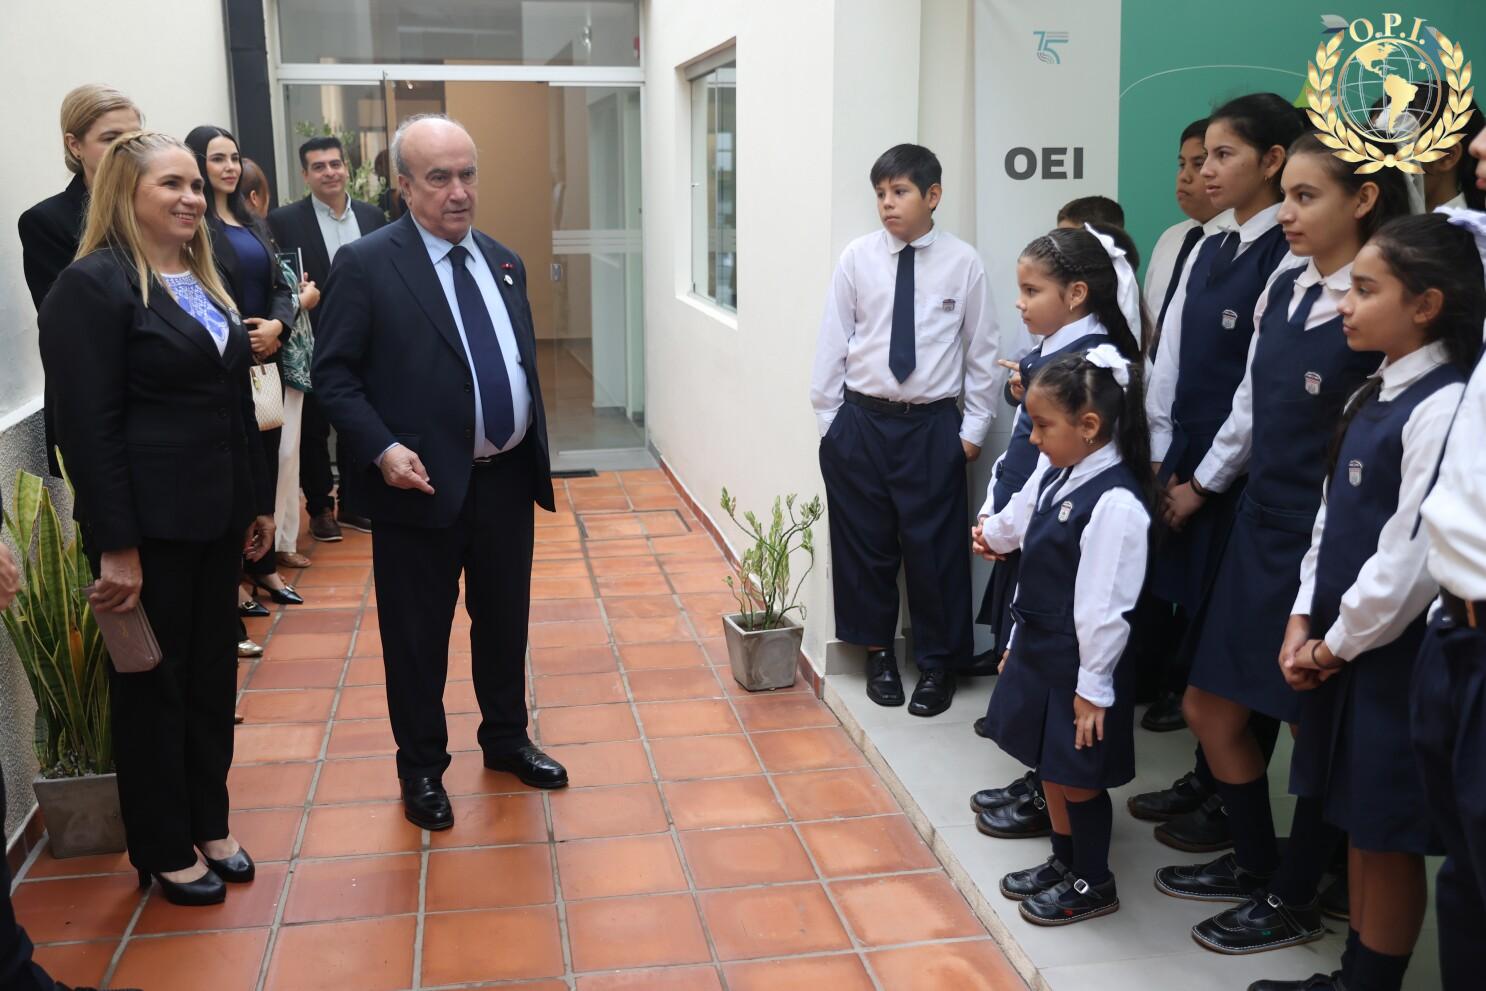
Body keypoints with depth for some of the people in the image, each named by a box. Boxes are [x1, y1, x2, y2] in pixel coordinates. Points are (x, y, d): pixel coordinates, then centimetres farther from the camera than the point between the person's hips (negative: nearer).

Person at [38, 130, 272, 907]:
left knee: (211, 675, 16)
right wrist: (116, 546, -20)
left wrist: (257, 501, 14)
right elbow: (87, 426, -17)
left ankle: (209, 825, 32)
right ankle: (162, 850, 23)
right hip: (150, 524, -7)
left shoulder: (202, 282, 12)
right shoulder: (93, 285, -12)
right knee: (152, 685, 7)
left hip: (214, 517, 8)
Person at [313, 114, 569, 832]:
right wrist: (382, 449, -21)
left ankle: (506, 740, 38)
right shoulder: (365, 264, -9)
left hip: (507, 478, 5)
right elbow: (333, 374, -9)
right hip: (423, 485, -5)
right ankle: (421, 768, 26)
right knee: (417, 636, 8)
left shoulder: (503, 263, 9)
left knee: (505, 621, 18)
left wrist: (536, 455, 10)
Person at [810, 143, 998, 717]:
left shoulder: (963, 263, -4)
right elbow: (833, 341, 3)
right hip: (862, 421, 2)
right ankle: (878, 651, 31)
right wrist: (828, 418, 3)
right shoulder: (857, 258, -2)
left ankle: (938, 663, 24)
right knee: (863, 542, 10)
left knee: (934, 547, 5)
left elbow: (982, 350, 1)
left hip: (932, 426, -1)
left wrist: (974, 428, 0)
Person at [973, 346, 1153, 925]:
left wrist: (1092, 686, -19)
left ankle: (1092, 885, 30)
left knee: (1077, 777, 9)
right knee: (1050, 766, 22)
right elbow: (1020, 518, 21)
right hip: (1039, 648, 8)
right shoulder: (1056, 474, -2)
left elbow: (1104, 606, -24)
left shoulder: (1116, 504, -27)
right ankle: (1063, 862, 42)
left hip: (1080, 663, -8)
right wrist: (992, 535, 40)